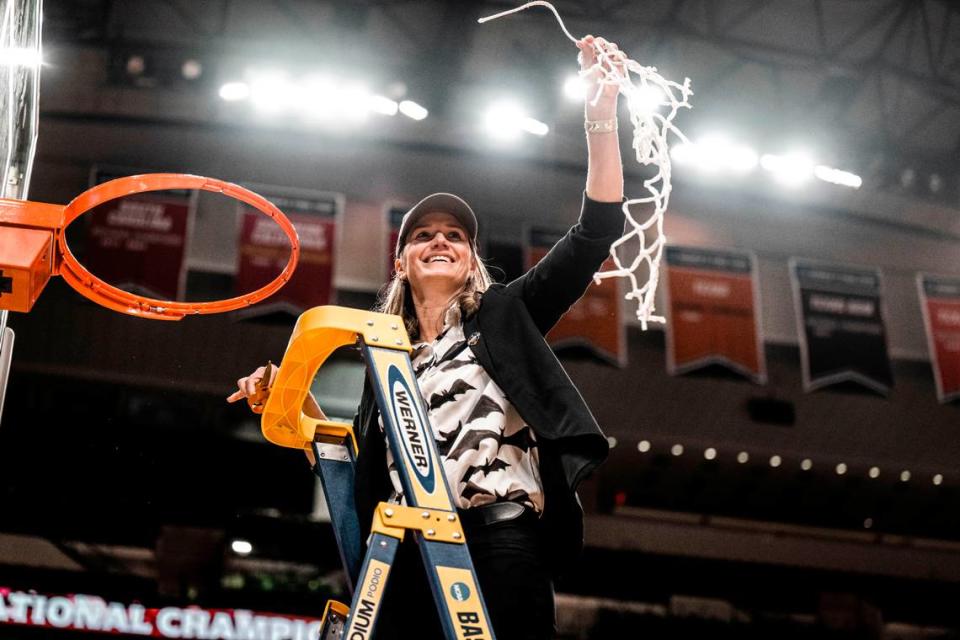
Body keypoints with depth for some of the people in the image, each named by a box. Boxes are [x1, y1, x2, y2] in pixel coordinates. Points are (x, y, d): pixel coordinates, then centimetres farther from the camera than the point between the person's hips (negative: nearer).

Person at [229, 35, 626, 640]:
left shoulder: (502, 315, 16)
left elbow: (596, 234, 8)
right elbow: (364, 461, 27)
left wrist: (602, 115, -1)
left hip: (500, 534, -3)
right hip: (406, 549, 4)